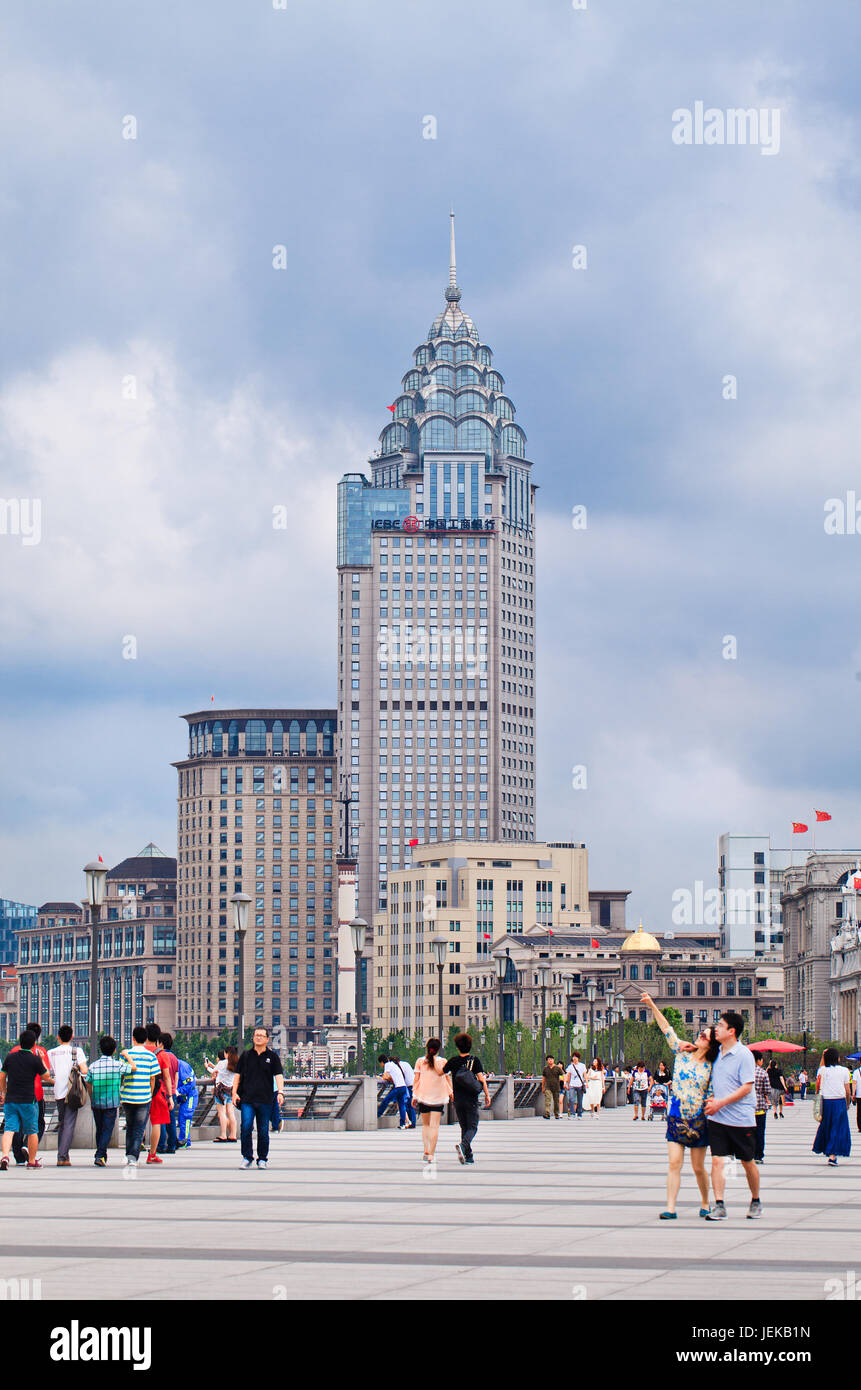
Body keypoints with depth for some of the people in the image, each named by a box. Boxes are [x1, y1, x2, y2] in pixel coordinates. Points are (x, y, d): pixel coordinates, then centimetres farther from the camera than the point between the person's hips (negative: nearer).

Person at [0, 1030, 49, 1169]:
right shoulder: (35, 1060, -6)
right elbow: (46, 1075, 7)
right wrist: (42, 1059, 20)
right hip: (28, 1100, -3)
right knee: (32, 1131, 11)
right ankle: (32, 1161, 19)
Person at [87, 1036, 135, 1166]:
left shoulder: (94, 1066, -1)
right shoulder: (118, 1065, -8)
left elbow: (88, 1084, 3)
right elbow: (133, 1068, 3)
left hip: (97, 1103, 3)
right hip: (112, 1104, -3)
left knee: (99, 1130, 15)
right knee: (107, 1130, -1)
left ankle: (103, 1157, 23)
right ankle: (100, 1156, -14)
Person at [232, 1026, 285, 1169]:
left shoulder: (272, 1056, 6)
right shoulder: (246, 1055, 10)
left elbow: (278, 1075, -1)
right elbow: (238, 1075, 13)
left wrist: (280, 1091, -16)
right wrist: (234, 1093, 3)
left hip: (265, 1100, 0)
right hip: (247, 1099, 0)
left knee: (263, 1131, 4)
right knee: (246, 1127, -14)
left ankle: (262, 1159, 16)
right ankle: (247, 1157, -5)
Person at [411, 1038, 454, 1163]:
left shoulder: (420, 1061, -1)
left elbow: (416, 1079, 0)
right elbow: (448, 1079, 3)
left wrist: (414, 1095, 6)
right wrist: (451, 1093, 15)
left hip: (423, 1096, 1)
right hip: (438, 1096, -1)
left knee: (425, 1125, 14)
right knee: (435, 1126, 0)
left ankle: (426, 1151, 1)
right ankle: (432, 1154, -7)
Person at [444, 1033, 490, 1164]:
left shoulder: (453, 1061, 1)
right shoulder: (475, 1061, -4)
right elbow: (481, 1079, -10)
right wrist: (487, 1095, -4)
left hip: (458, 1100, 3)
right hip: (471, 1100, -3)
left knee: (464, 1127, 13)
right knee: (472, 1127, 1)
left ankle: (468, 1156, 10)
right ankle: (463, 1145, -29)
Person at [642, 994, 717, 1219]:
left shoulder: (710, 1067, -1)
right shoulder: (682, 1054, 3)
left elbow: (711, 1096, 2)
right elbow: (667, 1029, 3)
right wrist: (652, 1005, 2)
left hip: (698, 1120, -1)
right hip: (676, 1117, 1)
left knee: (698, 1168, 5)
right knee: (674, 1163, -7)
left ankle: (705, 1204, 24)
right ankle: (670, 1208, -8)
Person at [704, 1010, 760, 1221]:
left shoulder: (744, 1055, -10)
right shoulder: (716, 1054, 10)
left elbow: (747, 1087, -15)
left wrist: (720, 1103, -18)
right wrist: (711, 1099, 5)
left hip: (741, 1119, -5)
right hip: (717, 1119, 5)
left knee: (748, 1162, 8)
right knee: (717, 1160, -6)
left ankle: (756, 1202, 25)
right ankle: (719, 1206, -8)